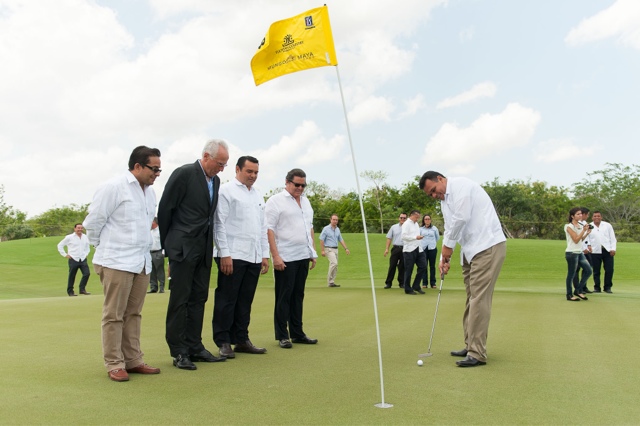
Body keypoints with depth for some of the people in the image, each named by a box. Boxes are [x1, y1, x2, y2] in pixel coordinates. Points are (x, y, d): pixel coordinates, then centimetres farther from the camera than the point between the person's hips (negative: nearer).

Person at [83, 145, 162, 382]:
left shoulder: (150, 191, 11)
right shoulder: (114, 187, -11)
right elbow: (93, 221, -7)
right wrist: (104, 247, 5)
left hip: (142, 262, 7)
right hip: (117, 262, -7)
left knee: (133, 314, 13)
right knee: (113, 315, 2)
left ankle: (133, 360, 20)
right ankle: (114, 364, 10)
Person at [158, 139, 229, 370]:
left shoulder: (215, 180, 11)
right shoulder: (184, 173, -11)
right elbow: (165, 209, -8)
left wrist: (211, 246, 12)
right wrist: (168, 245, -2)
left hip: (203, 249, 7)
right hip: (183, 247, -7)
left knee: (198, 299, 11)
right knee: (180, 300, 0)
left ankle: (195, 347, 20)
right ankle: (179, 352, 8)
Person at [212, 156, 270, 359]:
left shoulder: (258, 196, 18)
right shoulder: (226, 191, -3)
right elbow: (219, 224, -9)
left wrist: (265, 254, 14)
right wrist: (224, 254, -14)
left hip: (254, 257, 7)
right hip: (232, 256, -6)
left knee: (245, 301, 11)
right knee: (227, 300, 0)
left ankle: (241, 340, 20)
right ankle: (223, 342, 9)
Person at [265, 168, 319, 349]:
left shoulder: (305, 201, 17)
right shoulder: (276, 201, -5)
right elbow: (269, 230, -11)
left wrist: (313, 252, 16)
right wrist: (275, 256, -17)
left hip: (303, 256, 7)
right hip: (285, 258, -6)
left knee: (298, 295, 11)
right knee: (284, 296, 1)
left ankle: (297, 333, 19)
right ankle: (282, 336, 9)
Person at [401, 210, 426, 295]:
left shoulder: (416, 224, 19)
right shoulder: (406, 224, -7)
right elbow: (404, 236, -17)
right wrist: (415, 237, -18)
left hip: (418, 249, 8)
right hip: (409, 250, -8)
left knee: (423, 266, 3)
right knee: (409, 270, 0)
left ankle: (416, 286, 15)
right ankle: (408, 289, 10)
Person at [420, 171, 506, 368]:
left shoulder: (460, 185, -10)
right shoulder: (444, 201, 19)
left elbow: (461, 218, -19)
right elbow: (449, 230, 19)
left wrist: (447, 247, -8)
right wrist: (444, 258, 5)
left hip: (488, 246, -10)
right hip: (471, 250, 10)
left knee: (479, 298, -11)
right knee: (471, 298, 12)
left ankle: (477, 354, -9)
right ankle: (471, 346, 20)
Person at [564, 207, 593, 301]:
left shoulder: (580, 225, 12)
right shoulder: (569, 226, -12)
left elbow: (581, 240, 17)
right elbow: (576, 240, -16)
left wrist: (587, 233, 2)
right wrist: (583, 230, -17)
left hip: (580, 252, 8)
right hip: (572, 253, -8)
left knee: (588, 270, 5)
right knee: (571, 274, -1)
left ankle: (578, 291, 17)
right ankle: (569, 295, 9)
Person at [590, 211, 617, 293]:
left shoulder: (607, 225, 9)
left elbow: (612, 237, 8)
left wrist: (613, 249, -2)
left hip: (607, 250, 1)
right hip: (595, 252, -1)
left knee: (609, 270, -2)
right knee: (596, 271, 3)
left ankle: (608, 287, 11)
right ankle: (597, 288, 14)